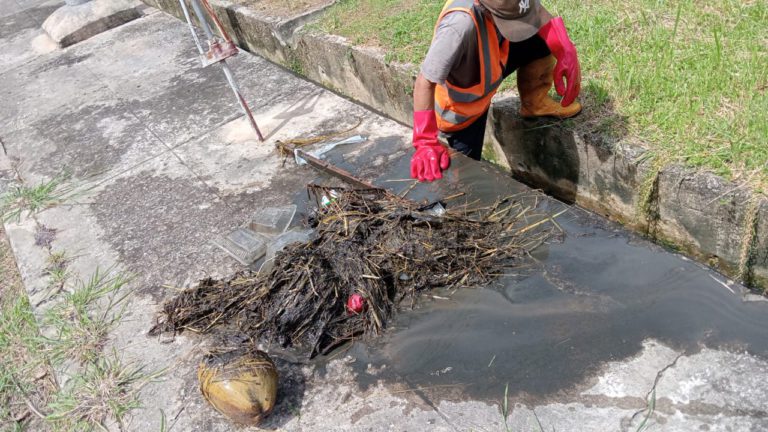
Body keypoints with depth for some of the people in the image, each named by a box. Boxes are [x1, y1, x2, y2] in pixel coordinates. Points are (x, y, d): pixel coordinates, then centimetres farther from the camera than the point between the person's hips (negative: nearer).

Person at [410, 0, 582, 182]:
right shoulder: (460, 26, -45)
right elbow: (425, 82, -41)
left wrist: (566, 51, -26)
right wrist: (426, 143, -45)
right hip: (458, 109, -5)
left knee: (541, 41, -7)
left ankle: (535, 103, 17)